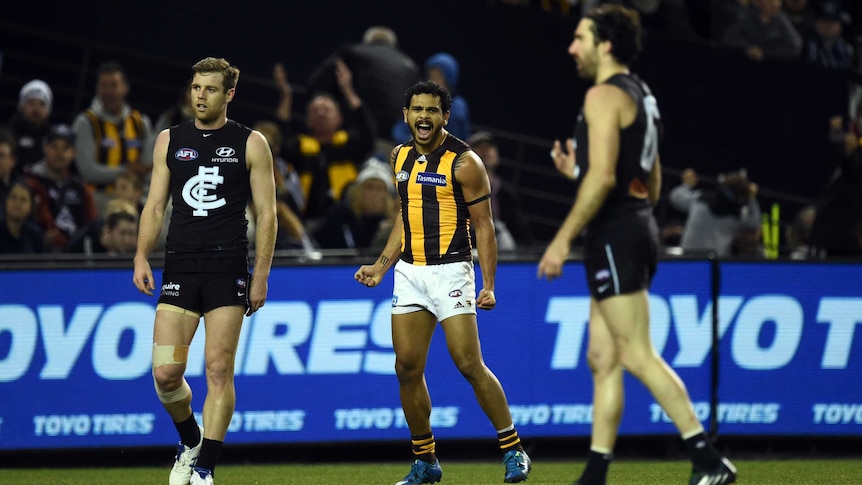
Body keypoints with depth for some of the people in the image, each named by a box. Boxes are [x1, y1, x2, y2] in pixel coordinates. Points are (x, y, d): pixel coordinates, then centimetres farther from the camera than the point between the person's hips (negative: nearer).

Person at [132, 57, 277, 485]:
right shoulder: (170, 141, 12)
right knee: (165, 372, -6)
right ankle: (190, 442, 21)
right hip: (179, 266, 3)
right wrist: (141, 258, 0)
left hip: (227, 268, -3)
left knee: (219, 370, -7)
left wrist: (261, 274, -5)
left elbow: (266, 213, 2)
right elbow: (155, 205, 13)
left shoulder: (250, 144, 3)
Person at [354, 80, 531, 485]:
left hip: (450, 270, -6)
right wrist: (381, 266, 17)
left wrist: (488, 285, -15)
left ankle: (513, 450, 0)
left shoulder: (463, 162, -9)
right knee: (407, 367, 2)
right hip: (409, 271, 6)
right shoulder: (400, 157, 11)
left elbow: (484, 225, -8)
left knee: (468, 363, -12)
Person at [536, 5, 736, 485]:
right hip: (639, 226, 10)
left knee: (637, 355, -11)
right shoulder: (642, 96, 19)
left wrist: (564, 237, -19)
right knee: (603, 358, 10)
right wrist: (576, 169, 24)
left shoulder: (604, 95, -11)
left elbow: (603, 177, -21)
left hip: (615, 233, -10)